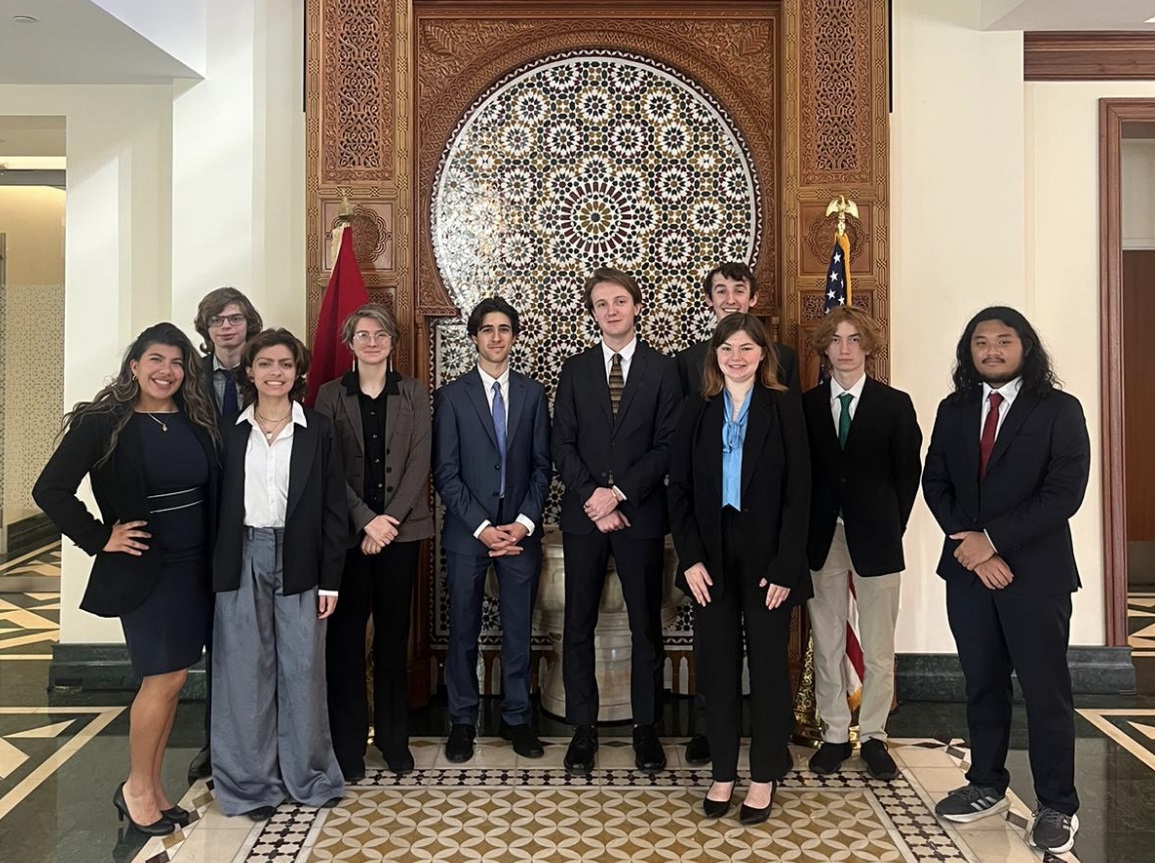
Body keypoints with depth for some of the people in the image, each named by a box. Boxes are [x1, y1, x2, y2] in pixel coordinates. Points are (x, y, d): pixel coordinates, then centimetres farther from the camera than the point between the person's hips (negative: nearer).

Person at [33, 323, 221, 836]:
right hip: (142, 569, -5)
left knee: (169, 681, 12)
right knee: (164, 678, -3)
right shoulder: (103, 422, -9)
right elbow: (50, 490, -10)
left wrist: (216, 558, 1)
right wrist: (100, 539, -10)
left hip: (195, 568, 5)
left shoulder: (197, 422, 5)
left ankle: (153, 786, 26)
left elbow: (215, 490, 10)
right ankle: (136, 788, 18)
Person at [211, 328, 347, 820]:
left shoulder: (318, 431, 2)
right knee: (246, 670, 6)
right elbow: (214, 503, 6)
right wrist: (216, 570, 1)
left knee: (303, 669, 4)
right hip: (242, 559, 1)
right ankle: (251, 782, 20)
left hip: (298, 560, -1)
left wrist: (330, 579, -2)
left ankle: (308, 774, 21)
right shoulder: (230, 432, 5)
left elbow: (333, 509, 1)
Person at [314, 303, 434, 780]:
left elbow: (419, 462, -1)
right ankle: (348, 740, 14)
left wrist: (390, 518, -11)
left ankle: (394, 736, 19)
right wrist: (367, 520, -12)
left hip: (401, 527, 1)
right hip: (348, 531, 0)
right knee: (346, 634, 3)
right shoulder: (331, 395, 3)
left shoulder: (414, 394, 6)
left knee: (394, 632, 8)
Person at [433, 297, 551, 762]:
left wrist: (523, 523, -7)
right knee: (463, 630, 7)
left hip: (520, 530, 2)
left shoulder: (533, 393, 7)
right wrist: (482, 527, -11)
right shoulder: (451, 395, 1)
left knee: (518, 630, 8)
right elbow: (445, 473, -4)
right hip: (467, 530, -1)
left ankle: (516, 718, 22)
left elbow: (541, 466, 5)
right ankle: (462, 720, 22)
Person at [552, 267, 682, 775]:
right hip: (583, 516, 2)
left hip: (641, 515, -1)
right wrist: (593, 498, -10)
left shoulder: (663, 371, 2)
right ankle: (583, 728, 17)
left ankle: (645, 727, 20)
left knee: (645, 625, 7)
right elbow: (563, 446, 3)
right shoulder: (575, 371, 9)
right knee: (578, 625, 5)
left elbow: (668, 447, -5)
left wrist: (620, 494, -14)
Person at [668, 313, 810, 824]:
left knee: (768, 664, 7)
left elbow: (798, 492, -6)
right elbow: (679, 490, 3)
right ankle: (723, 773, 22)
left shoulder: (784, 408, -3)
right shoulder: (697, 411, 5)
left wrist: (785, 568, -12)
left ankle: (765, 777, 21)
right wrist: (690, 558, -7)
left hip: (766, 554, -2)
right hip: (712, 553, 2)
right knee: (717, 665, 8)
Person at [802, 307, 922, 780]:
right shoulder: (806, 405, 4)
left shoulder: (895, 404, 2)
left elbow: (908, 473, 3)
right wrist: (806, 532, -1)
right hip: (822, 540, 1)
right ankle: (834, 735, 21)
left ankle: (874, 736, 21)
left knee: (879, 649, 7)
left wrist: (892, 527, -1)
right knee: (826, 646, 8)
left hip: (875, 540, -1)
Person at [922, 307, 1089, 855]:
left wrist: (992, 538, -16)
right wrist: (970, 545, -8)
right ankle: (986, 786, 28)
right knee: (982, 685, 14)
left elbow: (1065, 493, -13)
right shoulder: (953, 410, 9)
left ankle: (1057, 807, 18)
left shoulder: (1059, 410, -5)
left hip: (1036, 572, -4)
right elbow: (935, 482, 5)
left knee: (1045, 691, 4)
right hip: (968, 569, 4)